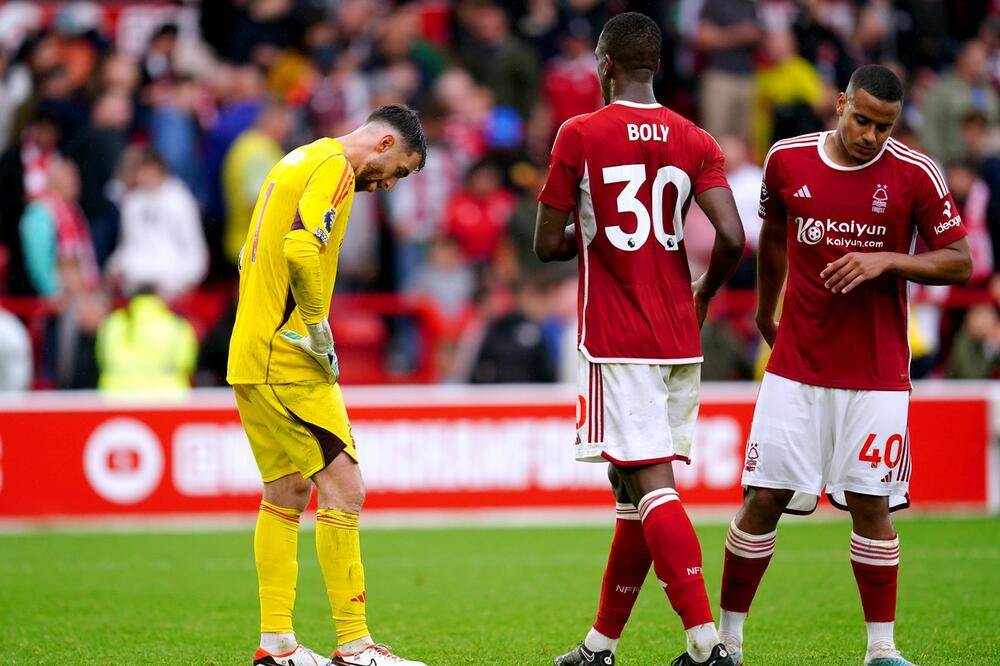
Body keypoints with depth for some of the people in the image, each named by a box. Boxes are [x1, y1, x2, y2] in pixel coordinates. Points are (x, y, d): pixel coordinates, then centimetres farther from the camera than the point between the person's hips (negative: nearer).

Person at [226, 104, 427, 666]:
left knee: (286, 495, 14)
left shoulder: (299, 162, 20)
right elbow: (300, 248, -26)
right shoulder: (333, 166, -10)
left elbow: (253, 257, 24)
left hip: (251, 356, 10)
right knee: (344, 489, -8)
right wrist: (318, 330, -17)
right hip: (288, 361, -10)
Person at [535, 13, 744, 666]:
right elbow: (732, 238, -6)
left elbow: (549, 245, -3)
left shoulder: (580, 136, -5)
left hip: (616, 342, -5)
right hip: (680, 340, 5)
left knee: (652, 486, -10)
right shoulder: (696, 142, 5)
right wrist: (704, 292, 13)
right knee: (635, 486, 13)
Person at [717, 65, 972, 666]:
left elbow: (960, 262, -4)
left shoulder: (915, 175, -7)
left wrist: (886, 262, -18)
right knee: (764, 497, -2)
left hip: (876, 373, -1)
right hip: (797, 365, 1)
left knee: (870, 503, -3)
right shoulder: (787, 160, -1)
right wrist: (766, 311, 29)